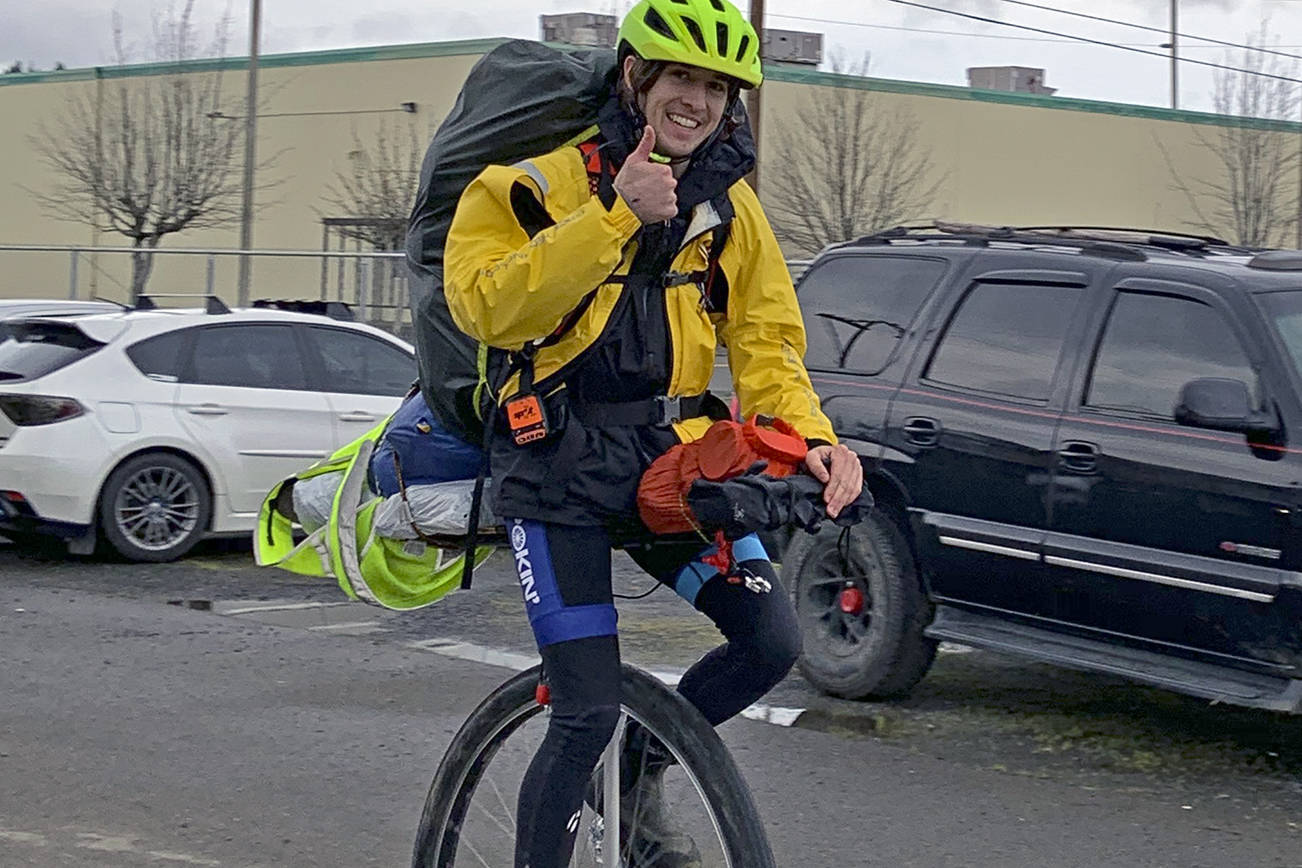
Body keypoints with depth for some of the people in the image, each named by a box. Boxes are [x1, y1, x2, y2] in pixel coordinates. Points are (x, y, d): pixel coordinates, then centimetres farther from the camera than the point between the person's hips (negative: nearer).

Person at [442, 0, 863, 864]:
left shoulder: (729, 207, 7)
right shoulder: (546, 179, -7)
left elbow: (765, 345, 6)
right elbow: (488, 305, -23)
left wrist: (814, 438, -14)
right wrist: (616, 216, -29)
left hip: (669, 461, 5)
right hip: (559, 468, -5)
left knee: (772, 639, -10)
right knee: (589, 712, -11)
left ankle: (643, 774, 17)